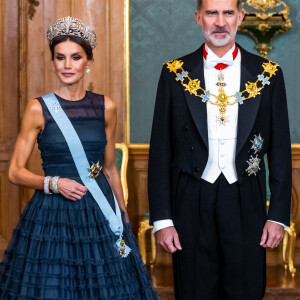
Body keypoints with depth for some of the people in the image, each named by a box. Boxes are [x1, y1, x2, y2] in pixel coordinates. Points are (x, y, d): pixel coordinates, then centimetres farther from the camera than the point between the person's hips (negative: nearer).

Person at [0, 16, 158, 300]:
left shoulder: (106, 108, 6)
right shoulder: (38, 109, -3)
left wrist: (123, 214, 14)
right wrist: (54, 183, -16)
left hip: (99, 213, 3)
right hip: (52, 215, -2)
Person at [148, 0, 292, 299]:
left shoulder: (267, 75, 3)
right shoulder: (175, 74, 1)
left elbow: (280, 150, 5)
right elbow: (160, 150, 2)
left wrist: (278, 215, -1)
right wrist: (161, 218, -3)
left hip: (246, 206, 1)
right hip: (192, 205, 0)